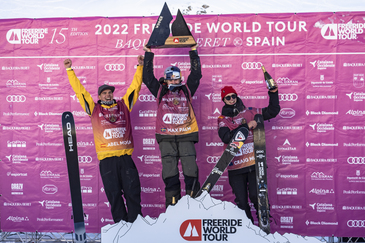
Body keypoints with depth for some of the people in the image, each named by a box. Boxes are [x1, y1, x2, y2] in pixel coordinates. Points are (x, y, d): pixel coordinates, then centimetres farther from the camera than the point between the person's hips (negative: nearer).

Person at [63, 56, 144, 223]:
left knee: (132, 190, 0)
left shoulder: (123, 105, 16)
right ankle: (121, 224, 10)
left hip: (125, 156, 1)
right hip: (106, 158, -1)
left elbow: (135, 86, 18)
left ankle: (135, 222, 7)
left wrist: (140, 67, 16)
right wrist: (70, 70, 14)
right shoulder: (94, 109, 13)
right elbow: (79, 89, 14)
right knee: (113, 193, 2)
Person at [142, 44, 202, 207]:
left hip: (186, 135, 0)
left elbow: (196, 74, 15)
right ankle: (172, 205, 6)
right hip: (166, 137, 0)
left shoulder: (187, 90, 14)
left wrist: (193, 52, 15)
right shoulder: (160, 91, 12)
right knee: (169, 173, -1)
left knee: (191, 171, -3)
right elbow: (148, 77, 11)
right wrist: (148, 54, 12)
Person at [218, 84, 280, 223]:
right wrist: (246, 126, -17)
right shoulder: (222, 119, 6)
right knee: (241, 201, 4)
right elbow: (226, 137, -13)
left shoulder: (250, 112, 10)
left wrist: (273, 93, 6)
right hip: (236, 166, 0)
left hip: (254, 163, 0)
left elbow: (273, 111, 17)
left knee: (256, 196, -10)